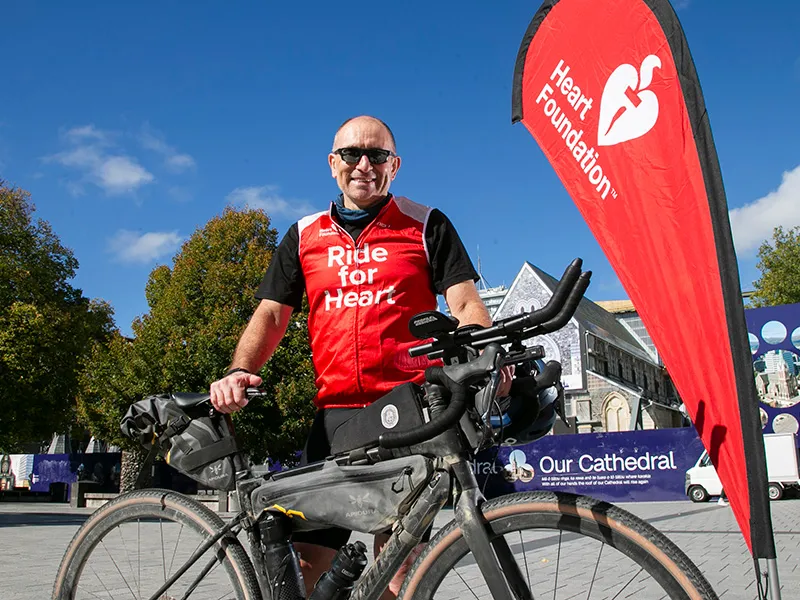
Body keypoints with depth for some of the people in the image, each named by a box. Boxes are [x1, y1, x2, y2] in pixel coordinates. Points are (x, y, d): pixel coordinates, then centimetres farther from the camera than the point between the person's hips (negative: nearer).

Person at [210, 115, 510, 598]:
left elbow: (466, 306, 1)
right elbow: (272, 313, 13)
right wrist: (240, 372, -6)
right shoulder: (304, 236, 16)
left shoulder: (426, 226, 8)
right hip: (336, 413, 3)